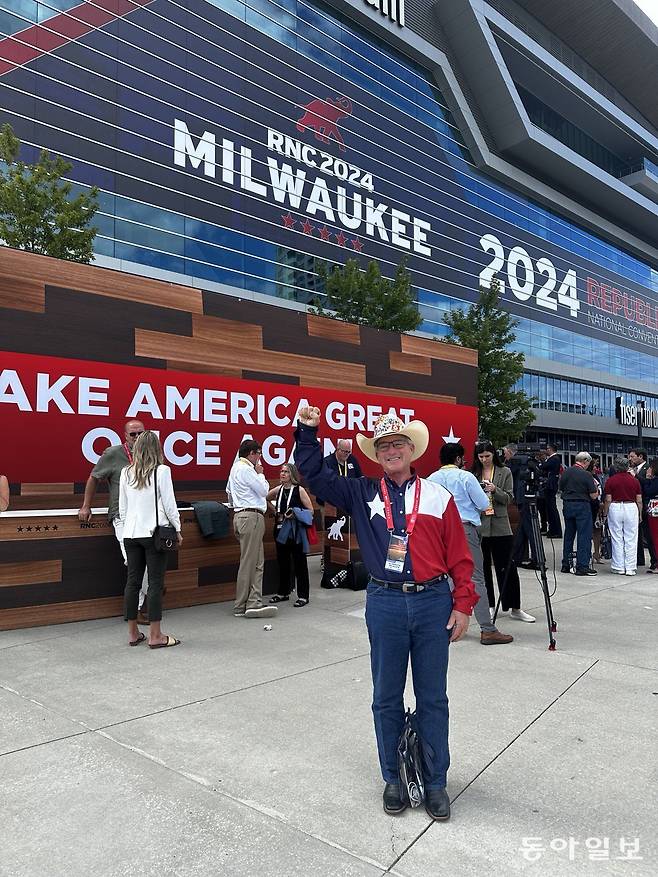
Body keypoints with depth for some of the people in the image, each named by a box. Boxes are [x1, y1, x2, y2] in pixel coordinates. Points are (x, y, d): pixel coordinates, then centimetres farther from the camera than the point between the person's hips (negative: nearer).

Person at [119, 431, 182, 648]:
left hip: (131, 534, 5)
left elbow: (122, 508, 9)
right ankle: (155, 636, 4)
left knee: (133, 581, 10)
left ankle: (133, 633, 19)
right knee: (155, 583, 0)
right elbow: (169, 504, -7)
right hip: (155, 533, -5)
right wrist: (177, 530, 3)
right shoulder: (161, 471, -9)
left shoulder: (126, 473, 5)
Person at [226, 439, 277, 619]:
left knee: (257, 563, 9)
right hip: (252, 516, -10)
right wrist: (260, 474, 3)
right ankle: (241, 607, 2)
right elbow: (264, 490, -11)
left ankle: (254, 602, 7)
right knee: (248, 562, -4)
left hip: (241, 515, 10)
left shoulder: (236, 467, 18)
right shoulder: (246, 469, -13)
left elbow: (229, 491, 27)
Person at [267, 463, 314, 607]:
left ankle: (303, 595, 9)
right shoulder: (278, 490, 6)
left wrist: (295, 515, -18)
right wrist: (274, 510, 5)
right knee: (282, 562, 14)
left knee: (299, 562, 1)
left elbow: (310, 510, -6)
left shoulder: (299, 490, -7)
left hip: (296, 531, -5)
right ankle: (283, 592, 27)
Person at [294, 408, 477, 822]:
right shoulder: (362, 494, 5)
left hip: (433, 602, -1)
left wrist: (463, 604, -3)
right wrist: (308, 432, -11)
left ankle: (436, 782, 27)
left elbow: (459, 555, 1)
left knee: (433, 697, 11)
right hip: (385, 604, 1)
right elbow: (315, 476, 1)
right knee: (387, 698, 12)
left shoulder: (437, 495, 2)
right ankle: (394, 779, 30)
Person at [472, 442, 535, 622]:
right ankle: (489, 606, 19)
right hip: (479, 525, 1)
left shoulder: (505, 472, 4)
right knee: (483, 568, 7)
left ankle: (515, 608, 8)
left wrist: (495, 490, -16)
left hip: (500, 526, -1)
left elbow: (509, 498, 0)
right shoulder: (473, 473, 6)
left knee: (508, 568, 1)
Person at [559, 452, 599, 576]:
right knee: (584, 536, 0)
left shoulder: (565, 472, 2)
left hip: (567, 505, 6)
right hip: (582, 506, -6)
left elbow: (561, 488, 11)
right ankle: (582, 566, -1)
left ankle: (566, 565, 19)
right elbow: (593, 496, -10)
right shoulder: (586, 475, -13)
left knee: (568, 535, 14)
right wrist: (595, 486, 8)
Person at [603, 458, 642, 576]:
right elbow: (639, 500, 3)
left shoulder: (610, 480, -3)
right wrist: (640, 514, 14)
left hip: (615, 508, -1)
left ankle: (619, 567, 9)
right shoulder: (634, 480, 2)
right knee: (631, 540, 5)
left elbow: (608, 500, -4)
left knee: (617, 540, 6)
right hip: (631, 508, 1)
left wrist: (605, 513, 7)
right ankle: (630, 568, 6)